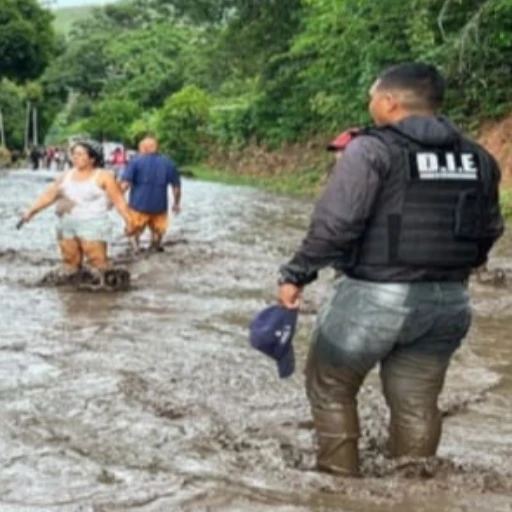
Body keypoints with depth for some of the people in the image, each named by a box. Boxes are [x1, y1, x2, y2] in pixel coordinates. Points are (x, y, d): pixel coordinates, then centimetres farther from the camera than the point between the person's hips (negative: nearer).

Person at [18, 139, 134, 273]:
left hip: (92, 227, -6)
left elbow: (119, 200, -7)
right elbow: (48, 195, 12)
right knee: (70, 264, 11)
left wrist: (128, 221, -15)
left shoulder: (103, 177, -5)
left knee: (98, 264, -12)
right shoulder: (66, 176, 10)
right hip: (67, 227, 6)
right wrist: (30, 213, 6)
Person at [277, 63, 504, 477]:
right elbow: (488, 231, 14)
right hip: (448, 301, 6)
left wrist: (297, 274, -7)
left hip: (374, 297, -6)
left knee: (331, 388, 14)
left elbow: (335, 223, -17)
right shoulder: (478, 158, 7)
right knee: (417, 402, 16)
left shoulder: (373, 149, -12)